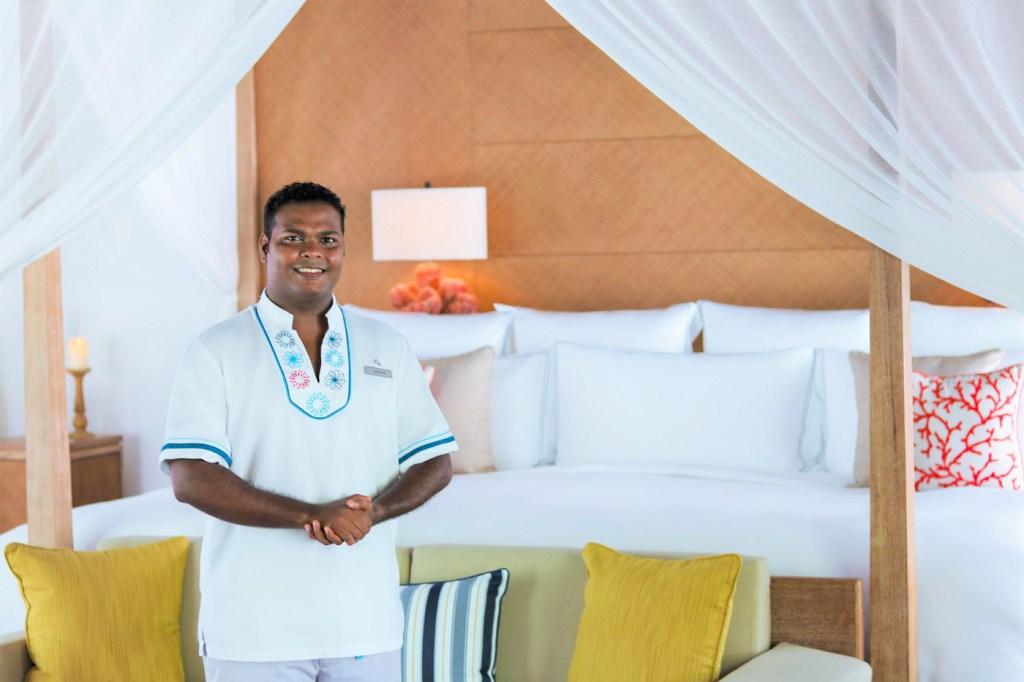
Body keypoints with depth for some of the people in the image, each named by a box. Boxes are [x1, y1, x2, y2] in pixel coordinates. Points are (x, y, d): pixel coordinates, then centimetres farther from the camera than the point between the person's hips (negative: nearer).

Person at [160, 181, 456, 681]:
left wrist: (373, 510, -12)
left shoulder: (387, 348, 10)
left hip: (366, 623, 3)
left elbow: (435, 462, 8)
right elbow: (191, 479, -11)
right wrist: (310, 516, -20)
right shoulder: (216, 351, -1)